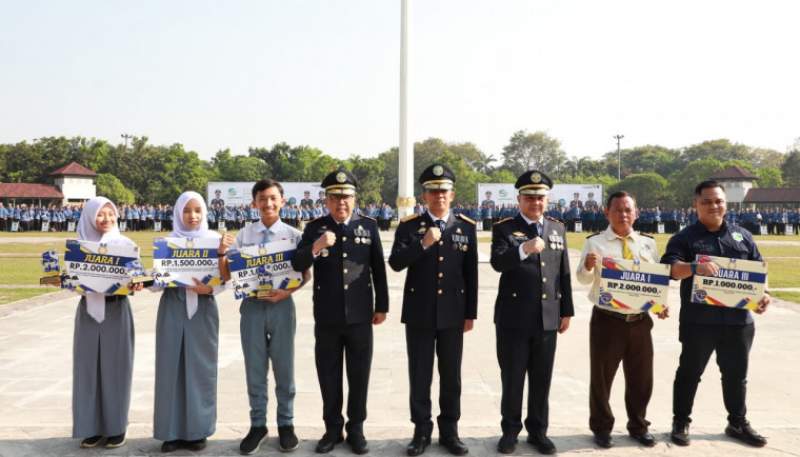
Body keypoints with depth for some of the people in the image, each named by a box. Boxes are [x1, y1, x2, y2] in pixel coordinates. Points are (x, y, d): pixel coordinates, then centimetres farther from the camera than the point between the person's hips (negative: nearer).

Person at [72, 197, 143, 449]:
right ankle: (92, 426, 17)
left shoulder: (126, 244, 1)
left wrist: (136, 285, -22)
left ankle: (116, 426, 13)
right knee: (89, 366, 6)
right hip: (89, 310, 2)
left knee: (115, 367, 3)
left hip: (116, 311, -2)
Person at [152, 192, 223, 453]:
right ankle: (172, 431, 14)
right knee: (171, 366, 3)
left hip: (202, 309, -1)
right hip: (173, 308, 1)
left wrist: (209, 289, -20)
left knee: (200, 368, 4)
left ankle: (197, 430, 15)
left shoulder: (214, 239, 3)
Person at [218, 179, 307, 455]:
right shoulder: (243, 236, 1)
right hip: (252, 306, 1)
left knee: (284, 368, 10)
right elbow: (228, 276, 2)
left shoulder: (293, 235, -2)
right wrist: (222, 253, -16)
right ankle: (257, 425, 27)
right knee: (255, 370, 11)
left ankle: (285, 424, 26)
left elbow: (305, 274, -1)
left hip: (281, 305, -1)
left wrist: (286, 292, -17)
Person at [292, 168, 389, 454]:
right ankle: (333, 428, 26)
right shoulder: (315, 228, 1)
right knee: (329, 376, 11)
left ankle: (356, 429, 25)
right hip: (327, 317, 0)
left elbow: (379, 269, 5)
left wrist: (382, 306, 4)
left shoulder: (369, 226, 2)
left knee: (359, 375, 10)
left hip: (360, 315, 0)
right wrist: (315, 247, -28)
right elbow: (297, 265, -9)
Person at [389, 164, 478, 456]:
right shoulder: (409, 226, 0)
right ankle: (421, 431, 20)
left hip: (452, 314, 1)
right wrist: (423, 244, -23)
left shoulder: (467, 227, 4)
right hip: (419, 313, -1)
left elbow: (471, 274, 4)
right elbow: (395, 263, -11)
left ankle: (449, 430, 24)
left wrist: (470, 313, 3)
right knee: (419, 376, 6)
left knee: (451, 376, 10)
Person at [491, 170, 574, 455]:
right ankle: (510, 430, 23)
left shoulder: (557, 228, 11)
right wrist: (523, 249, -35)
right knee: (512, 379, 7)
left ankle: (538, 431, 26)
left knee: (542, 380, 11)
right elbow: (497, 263, -19)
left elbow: (564, 273, 13)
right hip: (513, 319, -3)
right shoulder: (504, 228, -2)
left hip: (547, 319, 3)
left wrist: (566, 311, 10)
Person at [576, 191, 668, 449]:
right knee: (601, 377, 6)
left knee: (641, 378, 14)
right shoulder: (595, 242, -3)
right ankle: (602, 428, 23)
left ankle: (638, 427, 33)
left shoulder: (648, 243, 8)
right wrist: (588, 266, -30)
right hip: (607, 320, -3)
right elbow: (583, 279, -7)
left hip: (640, 320, 4)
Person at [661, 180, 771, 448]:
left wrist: (763, 293, -2)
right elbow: (669, 267, -18)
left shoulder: (742, 235, 11)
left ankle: (738, 424, 32)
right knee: (690, 373, 7)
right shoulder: (685, 238, -3)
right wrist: (694, 267, -36)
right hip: (698, 321, -4)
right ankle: (681, 422, 20)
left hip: (737, 320, 4)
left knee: (736, 375, 16)